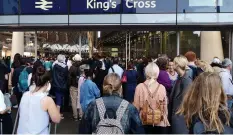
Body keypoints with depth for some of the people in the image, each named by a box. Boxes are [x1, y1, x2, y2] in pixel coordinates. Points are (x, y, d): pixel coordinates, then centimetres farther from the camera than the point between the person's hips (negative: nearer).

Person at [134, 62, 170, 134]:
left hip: (145, 122, 0)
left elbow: (136, 107, -5)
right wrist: (165, 118, 13)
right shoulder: (162, 88, -9)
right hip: (160, 123, 0)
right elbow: (165, 107, -2)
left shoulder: (140, 87, -9)